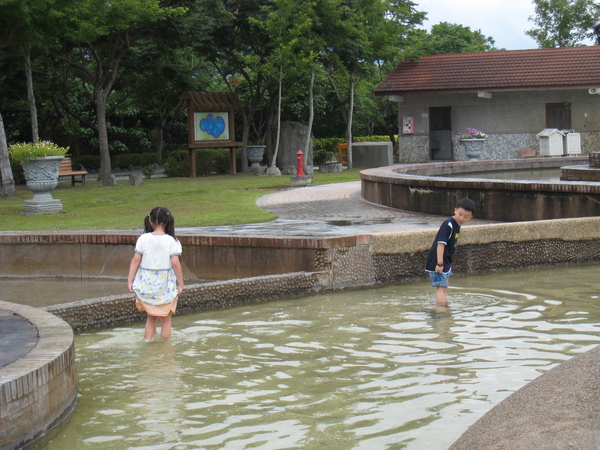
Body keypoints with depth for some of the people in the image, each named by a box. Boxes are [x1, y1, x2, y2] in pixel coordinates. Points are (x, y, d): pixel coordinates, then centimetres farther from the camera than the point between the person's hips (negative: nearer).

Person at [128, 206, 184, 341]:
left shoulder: (143, 239, -4)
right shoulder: (172, 241, -9)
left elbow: (135, 260, -5)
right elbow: (175, 263, -13)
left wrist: (130, 280, 2)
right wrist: (181, 284, -5)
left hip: (146, 283, 2)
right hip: (165, 284, -2)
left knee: (151, 316, 19)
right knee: (166, 317, 10)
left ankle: (148, 341, 15)